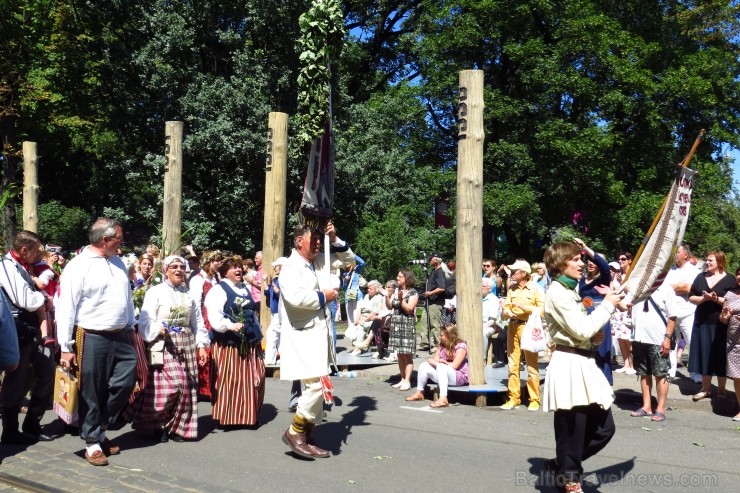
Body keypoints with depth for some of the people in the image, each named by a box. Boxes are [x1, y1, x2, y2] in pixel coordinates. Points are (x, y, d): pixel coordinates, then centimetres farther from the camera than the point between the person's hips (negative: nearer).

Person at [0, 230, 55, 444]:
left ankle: (32, 425, 22)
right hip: (18, 332, -9)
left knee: (46, 373, 11)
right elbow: (27, 300, -21)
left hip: (30, 331, 9)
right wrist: (44, 297, -4)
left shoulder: (22, 267, 17)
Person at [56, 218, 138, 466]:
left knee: (124, 384, 7)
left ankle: (100, 428, 27)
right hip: (92, 338, -6)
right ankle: (92, 442, 19)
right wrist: (66, 348, -13)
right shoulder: (78, 266, -11)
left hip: (121, 337, 6)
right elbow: (65, 309, -11)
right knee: (91, 393, 4)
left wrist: (132, 328, 16)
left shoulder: (118, 263, 11)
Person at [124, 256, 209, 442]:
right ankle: (159, 425, 8)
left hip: (186, 345, 5)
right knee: (165, 387, -11)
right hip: (164, 345, -5)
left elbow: (197, 322, 17)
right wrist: (158, 329, -28)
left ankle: (177, 426, 15)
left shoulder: (188, 293, 14)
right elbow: (145, 321, -9)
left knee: (186, 388, 3)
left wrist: (202, 345, 10)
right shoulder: (155, 291, -1)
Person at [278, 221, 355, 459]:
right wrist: (323, 296, -14)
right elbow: (295, 297, -29)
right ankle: (294, 431, -1)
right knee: (317, 384, -18)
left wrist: (334, 239, 9)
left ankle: (307, 438, 21)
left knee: (317, 387, 11)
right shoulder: (291, 267, -11)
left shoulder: (320, 262, 13)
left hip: (321, 335, 9)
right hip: (303, 337, -9)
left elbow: (348, 258, 26)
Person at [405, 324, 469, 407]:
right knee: (424, 365, -5)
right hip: (442, 373, 8)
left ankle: (443, 399, -50)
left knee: (441, 367, -36)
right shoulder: (442, 345, 13)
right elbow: (434, 360, 7)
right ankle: (419, 393, 4)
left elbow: (454, 366, -18)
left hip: (460, 377, -8)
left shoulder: (461, 346, -10)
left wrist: (437, 363, -10)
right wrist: (439, 361, -16)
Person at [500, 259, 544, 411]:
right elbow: (505, 309, 11)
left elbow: (541, 310, -8)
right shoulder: (511, 289, 15)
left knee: (532, 365, -3)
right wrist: (508, 312, -11)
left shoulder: (536, 289, -1)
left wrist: (525, 307, -17)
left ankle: (534, 400, 4)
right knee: (513, 364, 6)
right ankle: (514, 398, 13)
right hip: (513, 327, 5)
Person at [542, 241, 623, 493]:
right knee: (573, 431, 1)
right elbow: (581, 330, -19)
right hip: (569, 365, -10)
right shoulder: (558, 293, -13)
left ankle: (561, 465, 28)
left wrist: (595, 336, 4)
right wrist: (607, 304, -9)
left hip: (583, 363, 10)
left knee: (604, 427, 13)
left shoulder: (570, 290, 18)